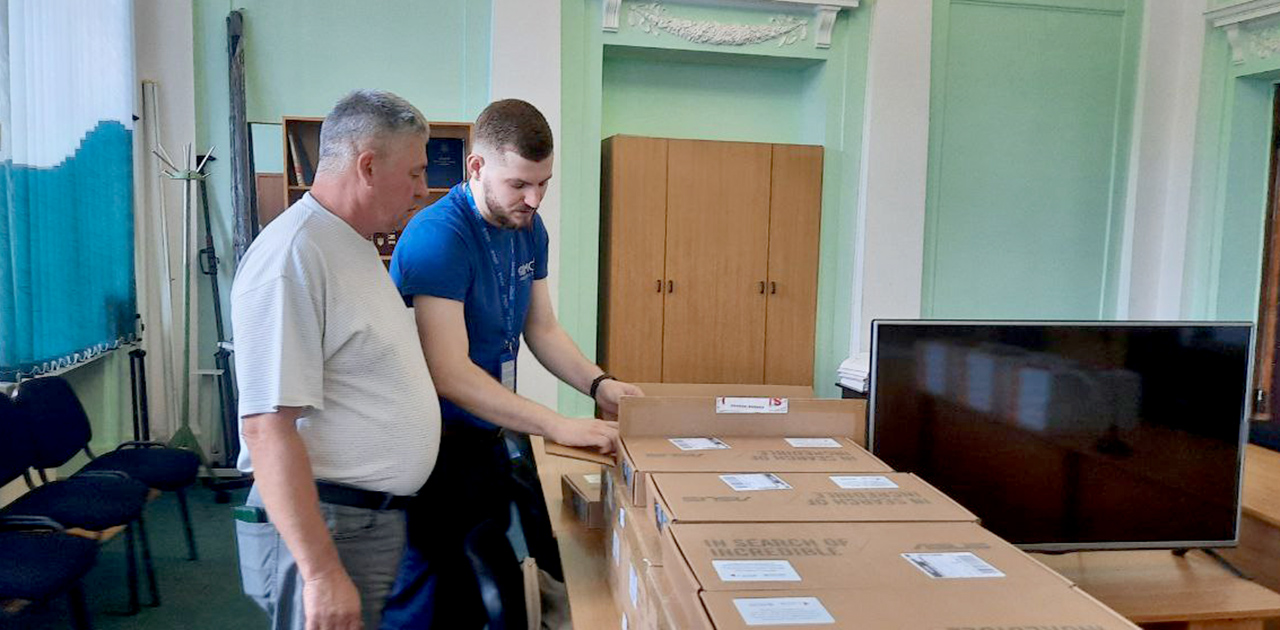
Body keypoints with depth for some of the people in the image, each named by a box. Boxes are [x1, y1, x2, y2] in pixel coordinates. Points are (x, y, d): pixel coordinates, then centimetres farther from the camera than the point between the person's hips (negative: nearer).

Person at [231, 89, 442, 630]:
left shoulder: (355, 247, 12)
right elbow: (267, 427, -24)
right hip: (328, 527, -9)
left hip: (380, 519, 10)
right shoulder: (292, 257, -19)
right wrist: (322, 574, -25)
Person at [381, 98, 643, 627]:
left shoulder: (529, 228, 3)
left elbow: (542, 330, 11)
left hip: (488, 439, 8)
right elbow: (450, 373, -27)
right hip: (435, 446, -8)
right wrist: (559, 427, -30)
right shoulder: (438, 236, -23)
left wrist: (599, 384, -6)